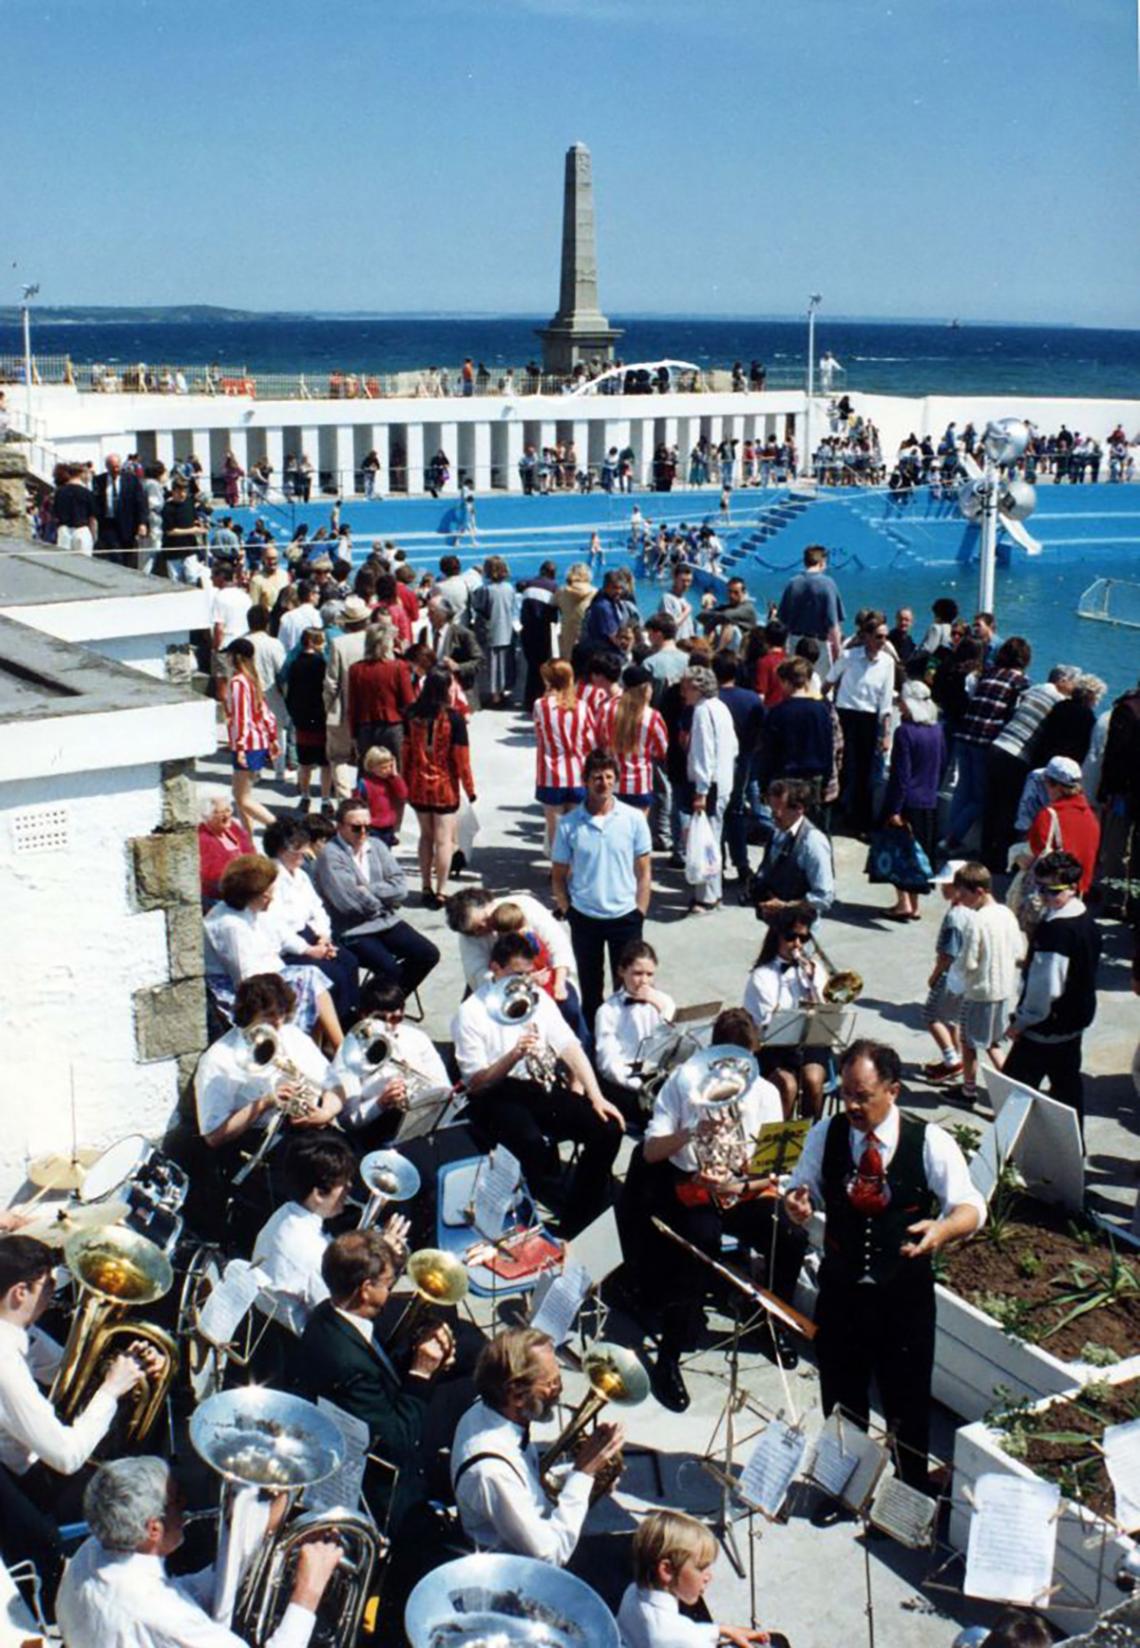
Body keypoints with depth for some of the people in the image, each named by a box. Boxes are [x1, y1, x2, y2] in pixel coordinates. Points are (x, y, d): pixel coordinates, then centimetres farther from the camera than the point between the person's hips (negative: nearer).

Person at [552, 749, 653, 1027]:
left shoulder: (634, 819, -6)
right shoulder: (569, 824, -6)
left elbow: (644, 871, -1)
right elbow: (558, 875, 2)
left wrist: (640, 912, -3)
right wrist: (568, 911, -3)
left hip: (625, 916, 0)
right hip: (584, 919, 1)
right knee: (590, 987, 14)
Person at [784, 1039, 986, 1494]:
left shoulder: (930, 1143, -14)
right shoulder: (825, 1135, -5)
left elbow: (971, 1208, -12)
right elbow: (803, 1188, 7)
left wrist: (943, 1230, -35)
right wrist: (796, 1203, -19)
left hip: (905, 1296, -2)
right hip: (840, 1291, 3)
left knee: (907, 1404, 12)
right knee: (840, 1402, 19)